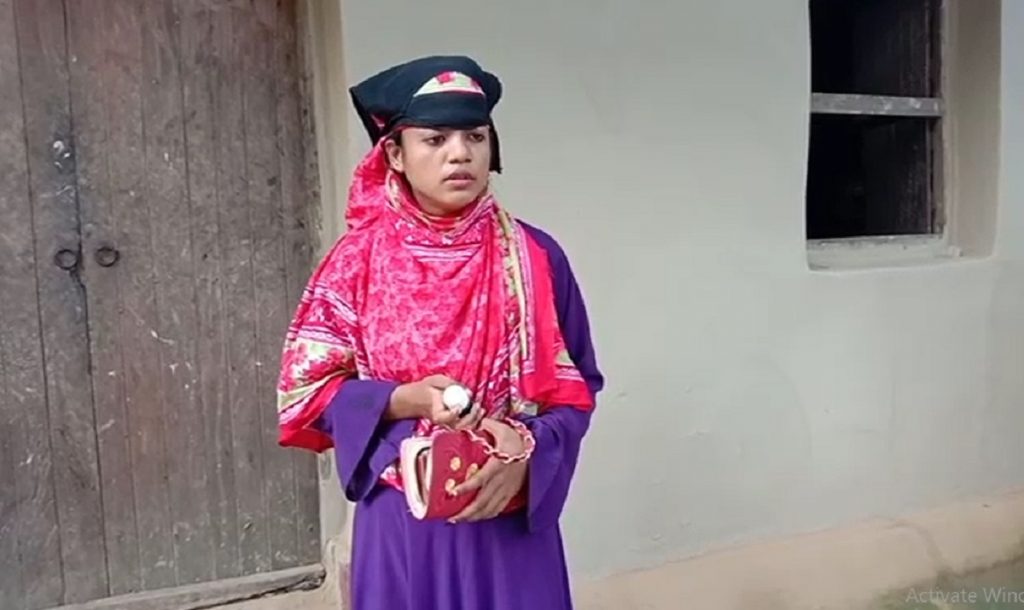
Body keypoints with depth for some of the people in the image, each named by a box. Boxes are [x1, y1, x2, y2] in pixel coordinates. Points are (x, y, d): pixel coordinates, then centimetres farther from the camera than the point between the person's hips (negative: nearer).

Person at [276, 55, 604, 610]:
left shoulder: (535, 256, -4)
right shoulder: (359, 259, -5)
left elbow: (576, 385, 1)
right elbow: (307, 386, -2)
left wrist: (526, 451, -17)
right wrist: (406, 399, -19)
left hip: (511, 518, 1)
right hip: (401, 522, 0)